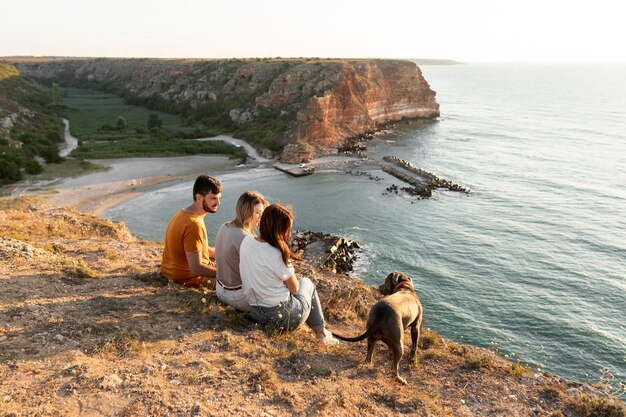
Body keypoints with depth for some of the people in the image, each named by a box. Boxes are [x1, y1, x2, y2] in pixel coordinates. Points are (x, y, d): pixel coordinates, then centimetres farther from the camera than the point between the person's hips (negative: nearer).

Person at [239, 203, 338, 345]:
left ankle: (319, 330, 39)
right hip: (283, 318, -6)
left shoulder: (246, 241, -5)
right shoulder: (277, 255, -25)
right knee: (307, 282, 23)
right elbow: (294, 288, -12)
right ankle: (320, 331, 35)